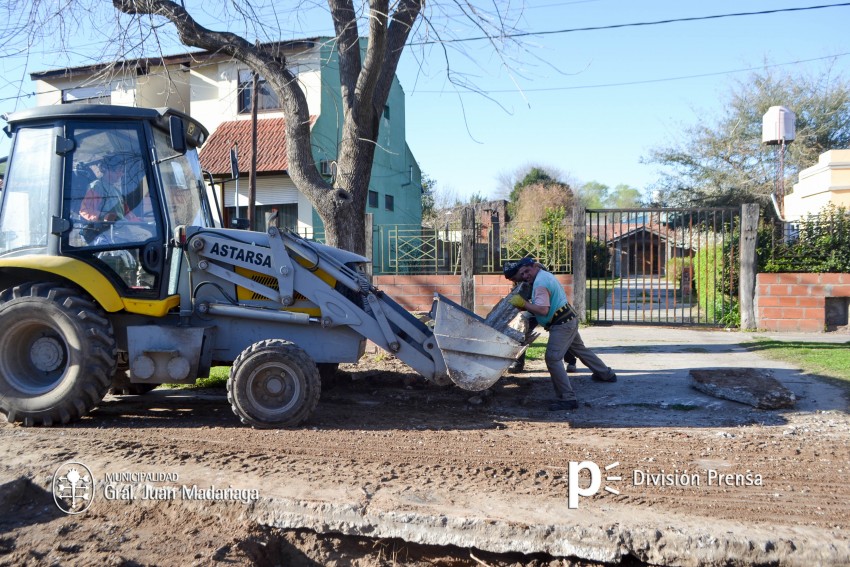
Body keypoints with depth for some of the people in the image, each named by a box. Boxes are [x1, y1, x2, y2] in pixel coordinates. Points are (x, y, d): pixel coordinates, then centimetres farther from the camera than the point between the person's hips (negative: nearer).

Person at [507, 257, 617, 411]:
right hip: (570, 319, 11)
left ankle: (567, 398, -17)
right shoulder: (546, 275, 12)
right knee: (580, 348, 29)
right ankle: (606, 374, 49)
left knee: (553, 358, -14)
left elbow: (543, 310, -29)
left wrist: (523, 303, -22)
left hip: (561, 325, -11)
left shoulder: (540, 283, -20)